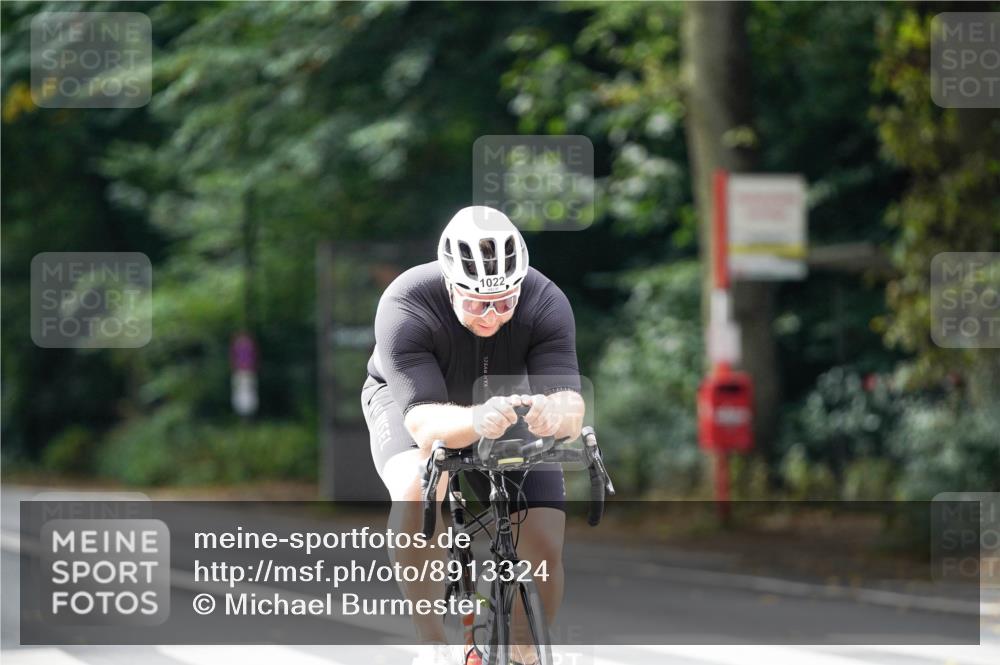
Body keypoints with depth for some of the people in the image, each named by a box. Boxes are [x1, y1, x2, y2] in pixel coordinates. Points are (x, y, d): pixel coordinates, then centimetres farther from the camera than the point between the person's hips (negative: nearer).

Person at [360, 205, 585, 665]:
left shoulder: (546, 304, -30)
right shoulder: (404, 308, -36)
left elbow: (572, 407, -40)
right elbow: (423, 420, -45)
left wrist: (554, 414, -65)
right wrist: (476, 423, -67)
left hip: (507, 407, 2)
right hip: (411, 400, -2)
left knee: (545, 546, -13)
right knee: (416, 488, -36)